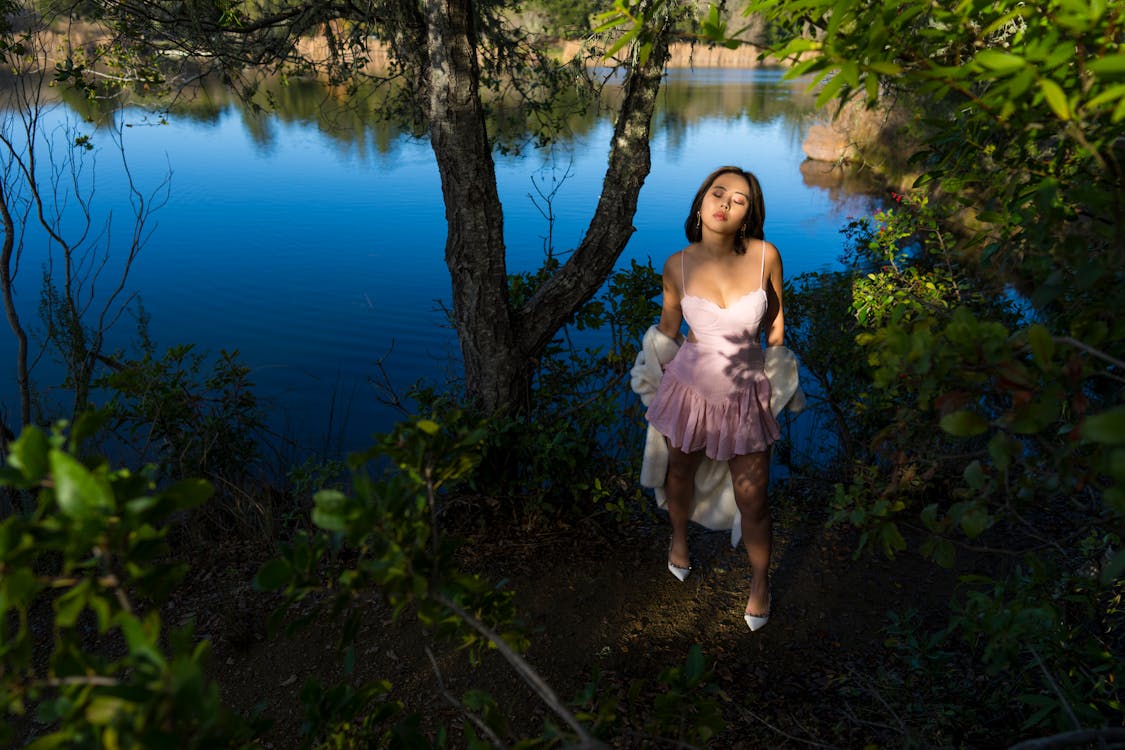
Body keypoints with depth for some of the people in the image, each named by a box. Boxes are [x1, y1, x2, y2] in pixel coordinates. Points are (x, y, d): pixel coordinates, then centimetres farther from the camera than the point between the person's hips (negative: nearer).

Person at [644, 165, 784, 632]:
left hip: (746, 394, -1)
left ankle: (760, 578, 36)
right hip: (690, 386, 1)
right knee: (681, 473, 22)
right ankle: (679, 537, 56)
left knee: (752, 501, 7)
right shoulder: (677, 266, -12)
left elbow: (774, 320, 4)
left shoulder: (765, 256, -14)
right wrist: (657, 374, 13)